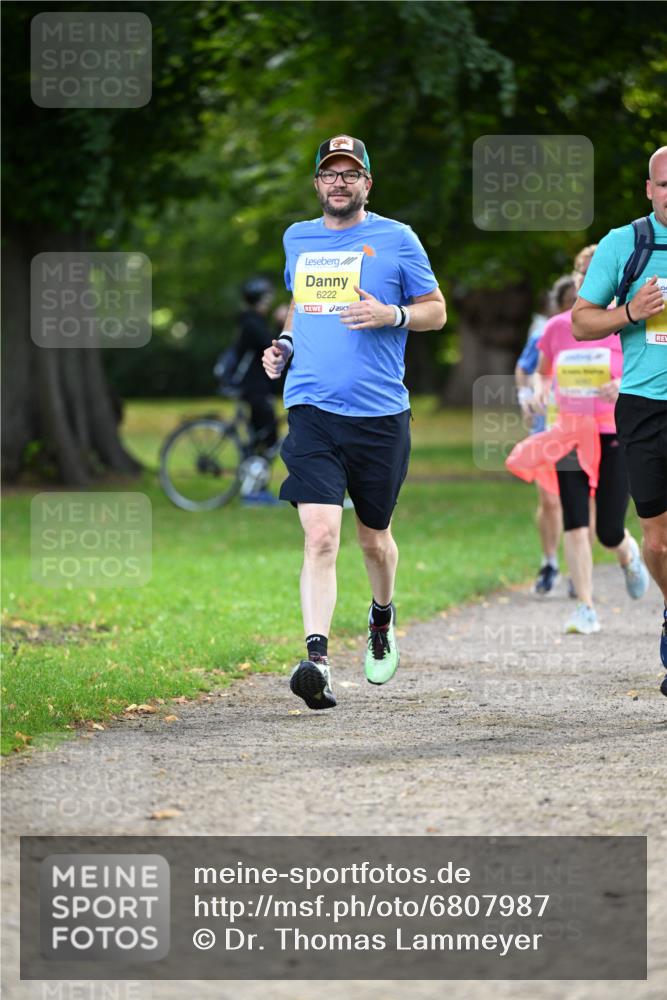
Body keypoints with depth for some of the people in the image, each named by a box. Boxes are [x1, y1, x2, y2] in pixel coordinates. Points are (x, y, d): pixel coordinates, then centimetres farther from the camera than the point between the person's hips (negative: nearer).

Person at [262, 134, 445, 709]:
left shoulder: (396, 240, 1)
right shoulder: (298, 240, 12)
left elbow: (436, 311, 5)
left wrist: (390, 315, -14)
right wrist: (287, 343, 11)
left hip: (379, 414, -1)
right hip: (312, 409, 1)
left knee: (373, 536, 14)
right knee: (320, 535, -16)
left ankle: (383, 618, 45)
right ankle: (317, 661, -24)